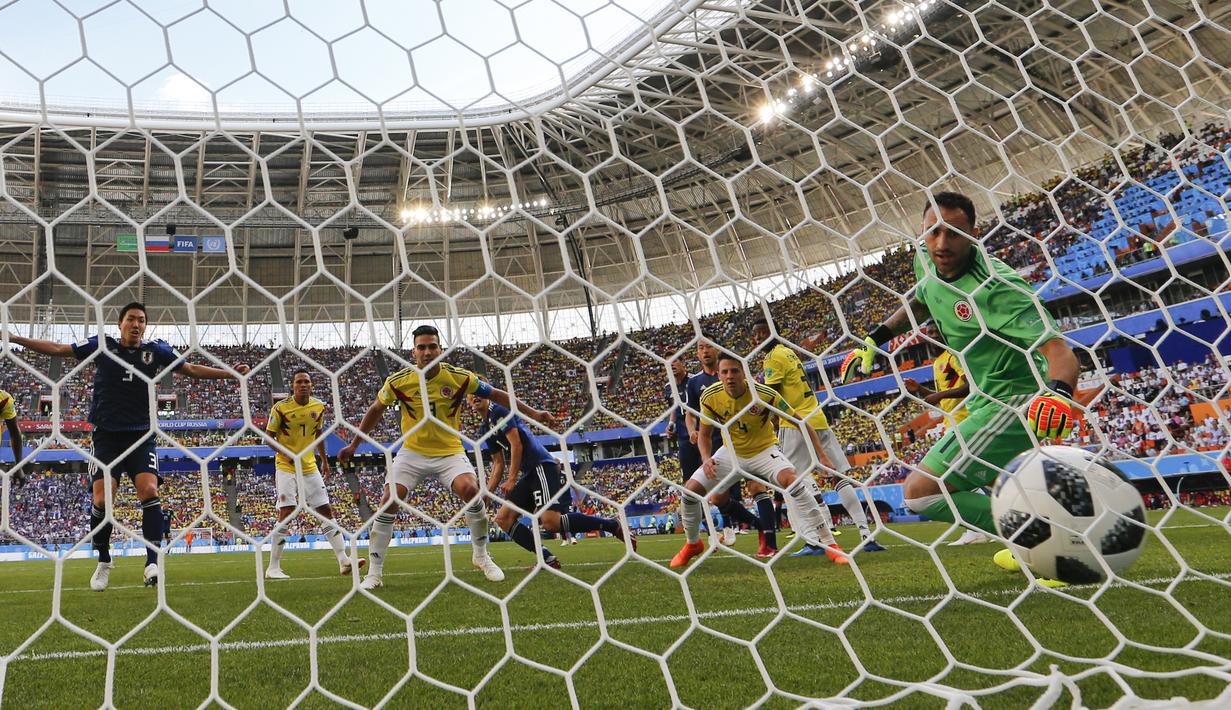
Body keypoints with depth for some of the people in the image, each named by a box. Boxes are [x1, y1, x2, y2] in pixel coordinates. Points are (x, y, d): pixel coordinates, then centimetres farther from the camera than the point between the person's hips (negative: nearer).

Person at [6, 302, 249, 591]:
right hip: (106, 435, 0)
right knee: (102, 499, -8)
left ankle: (153, 562, -17)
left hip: (141, 436, 0)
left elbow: (192, 369, 8)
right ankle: (104, 562, 15)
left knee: (149, 491, -19)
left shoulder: (156, 350, 4)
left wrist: (230, 373, 0)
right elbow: (57, 349, 7)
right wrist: (15, 338, 3)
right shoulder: (102, 346, 2)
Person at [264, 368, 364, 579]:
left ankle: (344, 561, 5)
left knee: (327, 510, 3)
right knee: (286, 514, -11)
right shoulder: (281, 408, -12)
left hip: (310, 467, 5)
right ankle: (273, 568, -1)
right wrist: (288, 455, -19)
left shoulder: (319, 407, 3)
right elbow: (269, 437, -6)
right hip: (286, 467, -5)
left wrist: (324, 460, 18)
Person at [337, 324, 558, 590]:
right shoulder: (398, 381, -10)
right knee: (388, 501, -15)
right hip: (412, 452, 1)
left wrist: (533, 413, -6)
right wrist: (354, 444, 11)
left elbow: (496, 394, -1)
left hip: (450, 451, -1)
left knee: (470, 489, -25)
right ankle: (374, 572, -1)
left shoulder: (459, 377, -12)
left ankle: (481, 556, -3)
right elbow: (376, 410, 7)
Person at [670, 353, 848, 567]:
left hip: (764, 449, -3)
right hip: (731, 453, 3)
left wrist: (821, 456, -21)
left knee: (793, 480, -32)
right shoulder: (710, 397, -18)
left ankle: (829, 544, -22)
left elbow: (801, 423, -15)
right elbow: (704, 433, -1)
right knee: (690, 490, -11)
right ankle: (692, 544, 18)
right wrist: (706, 459, -22)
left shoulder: (765, 395, -26)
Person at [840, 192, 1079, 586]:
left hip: (1013, 402, -9)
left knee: (920, 492, -19)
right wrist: (873, 339, 17)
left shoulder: (994, 286, -27)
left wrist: (1059, 392, -53)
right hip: (985, 400, 9)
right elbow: (919, 302, 21)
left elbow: (1058, 348, -34)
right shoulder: (926, 261, -3)